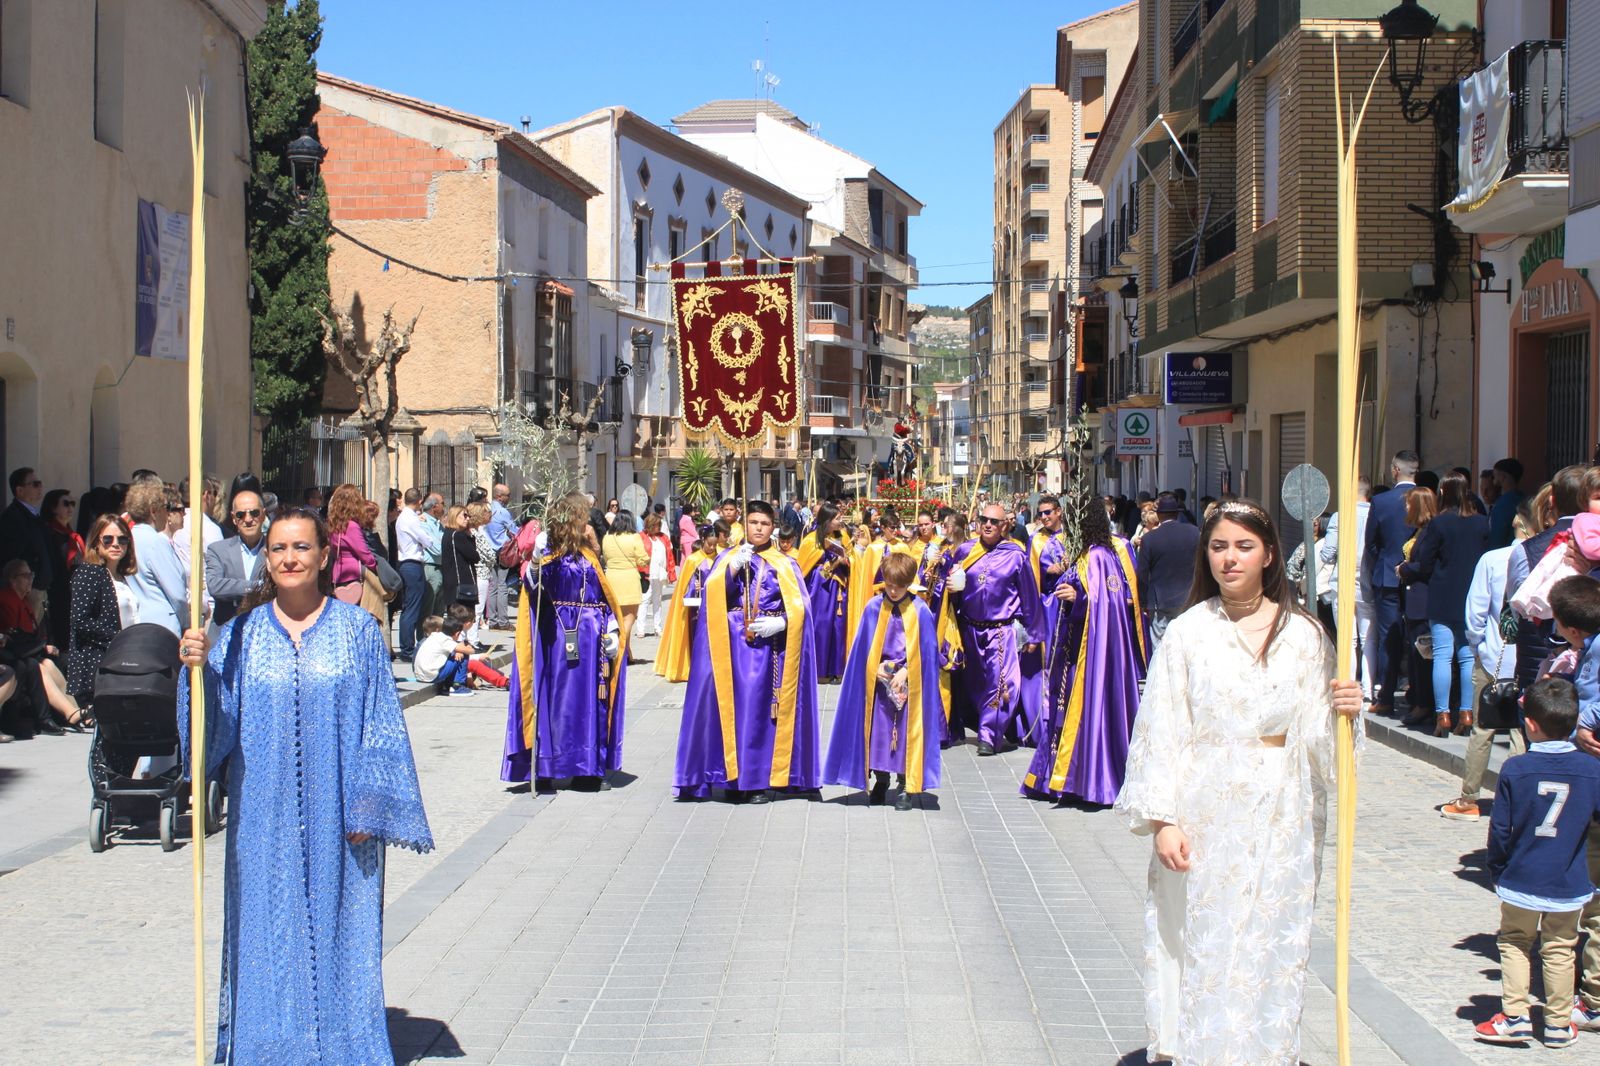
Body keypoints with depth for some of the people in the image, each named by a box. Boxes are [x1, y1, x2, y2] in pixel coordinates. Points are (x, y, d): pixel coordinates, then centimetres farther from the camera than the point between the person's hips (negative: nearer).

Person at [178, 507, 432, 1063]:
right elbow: (220, 720, -3)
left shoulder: (357, 630, 1)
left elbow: (379, 722, -1)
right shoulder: (242, 634, 5)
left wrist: (367, 806, -7)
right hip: (265, 816, 1)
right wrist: (199, 668, -21)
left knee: (338, 929, 5)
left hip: (336, 812, -1)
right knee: (268, 930, 6)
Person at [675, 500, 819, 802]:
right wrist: (733, 567, -13)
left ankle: (761, 780, 0)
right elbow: (712, 596, -2)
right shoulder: (727, 558, 12)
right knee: (734, 706, -4)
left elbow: (798, 608, 2)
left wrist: (780, 623, -16)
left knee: (762, 708, -4)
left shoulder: (785, 565, 9)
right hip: (733, 643, 1)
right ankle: (735, 777, 4)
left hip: (770, 643, -1)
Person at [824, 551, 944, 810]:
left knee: (906, 731, 1)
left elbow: (925, 651, -4)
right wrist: (875, 669, -8)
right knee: (878, 730, 5)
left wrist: (905, 672, -13)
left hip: (908, 683, -2)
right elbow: (863, 647, 4)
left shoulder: (920, 611, -7)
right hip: (879, 681, 2)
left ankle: (906, 787, 10)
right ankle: (880, 783, 19)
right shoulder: (874, 607, -2)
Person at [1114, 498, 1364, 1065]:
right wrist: (1162, 819, -12)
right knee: (1205, 951, 2)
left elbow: (1318, 734, 6)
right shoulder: (1188, 631, -2)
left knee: (1273, 952, 7)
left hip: (1280, 820, 2)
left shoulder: (1303, 633, 4)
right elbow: (1160, 731, -5)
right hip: (1207, 817, -1)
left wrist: (1344, 711, -16)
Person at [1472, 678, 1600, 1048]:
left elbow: (1500, 828, -7)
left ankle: (1514, 1016, 9)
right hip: (1569, 885, 1)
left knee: (1514, 943, 15)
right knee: (1559, 951, 13)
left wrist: (1497, 869, 6)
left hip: (1521, 881, -1)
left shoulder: (1515, 769, -13)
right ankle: (1558, 1025, 18)